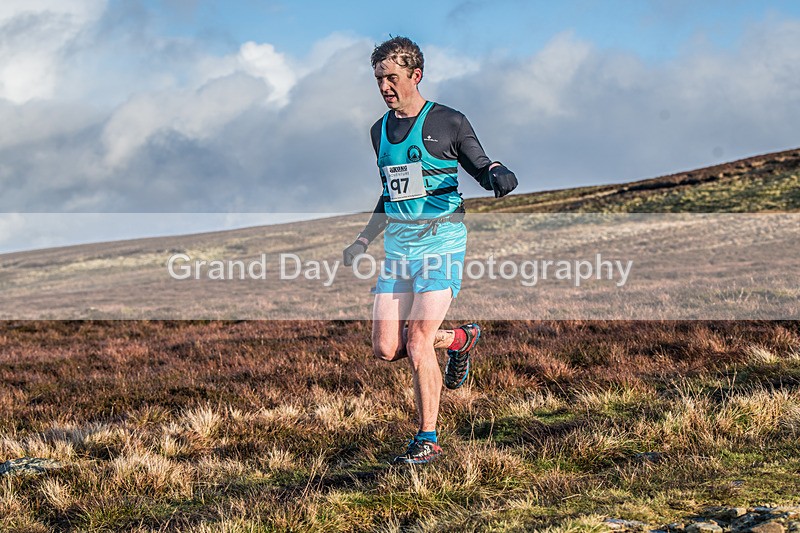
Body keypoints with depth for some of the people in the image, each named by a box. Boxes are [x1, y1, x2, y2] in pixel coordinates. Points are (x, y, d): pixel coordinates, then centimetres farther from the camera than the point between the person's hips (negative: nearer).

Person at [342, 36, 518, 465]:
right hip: (397, 243, 6)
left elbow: (482, 168, 1)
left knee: (418, 342, -13)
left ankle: (428, 440, 2)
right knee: (386, 348, -2)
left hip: (441, 240, -6)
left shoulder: (448, 122, -4)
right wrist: (363, 241, 23)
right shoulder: (380, 131, 14)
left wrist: (498, 176, -23)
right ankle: (459, 339, 26)